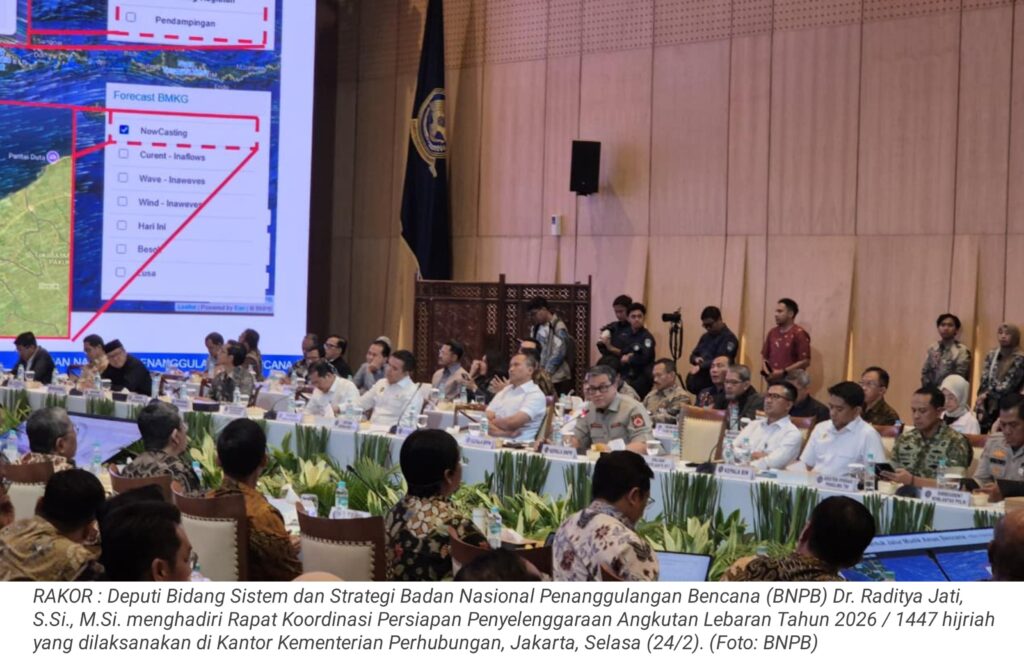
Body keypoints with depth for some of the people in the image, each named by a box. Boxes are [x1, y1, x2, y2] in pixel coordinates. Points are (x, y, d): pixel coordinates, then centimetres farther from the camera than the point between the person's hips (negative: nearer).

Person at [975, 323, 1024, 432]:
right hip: (988, 407, 5)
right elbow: (984, 382, 4)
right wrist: (980, 409, -5)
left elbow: (1008, 386, -13)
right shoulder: (991, 356, 9)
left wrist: (987, 394, -9)